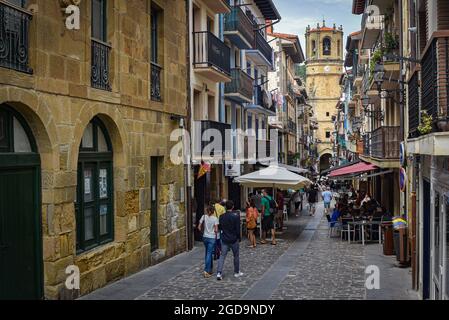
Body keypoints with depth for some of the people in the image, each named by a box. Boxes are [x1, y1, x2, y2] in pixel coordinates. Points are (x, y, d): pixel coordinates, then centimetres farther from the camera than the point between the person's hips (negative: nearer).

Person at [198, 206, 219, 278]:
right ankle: (206, 271, -9)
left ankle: (210, 269, 27)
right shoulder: (215, 218, -10)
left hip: (205, 237, 4)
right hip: (212, 238, -3)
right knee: (209, 254, -3)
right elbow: (216, 230, -13)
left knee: (208, 253, 18)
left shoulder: (204, 217, -2)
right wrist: (216, 234, 7)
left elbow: (199, 227, -1)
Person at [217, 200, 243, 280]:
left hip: (224, 240, 3)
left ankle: (219, 273, -8)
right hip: (234, 239, -3)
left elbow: (219, 227, 8)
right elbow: (238, 229, -12)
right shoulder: (236, 216, -12)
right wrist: (239, 238, 0)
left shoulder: (222, 217, 0)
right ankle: (237, 272, 22)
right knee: (236, 256, 13)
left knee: (222, 256, 4)